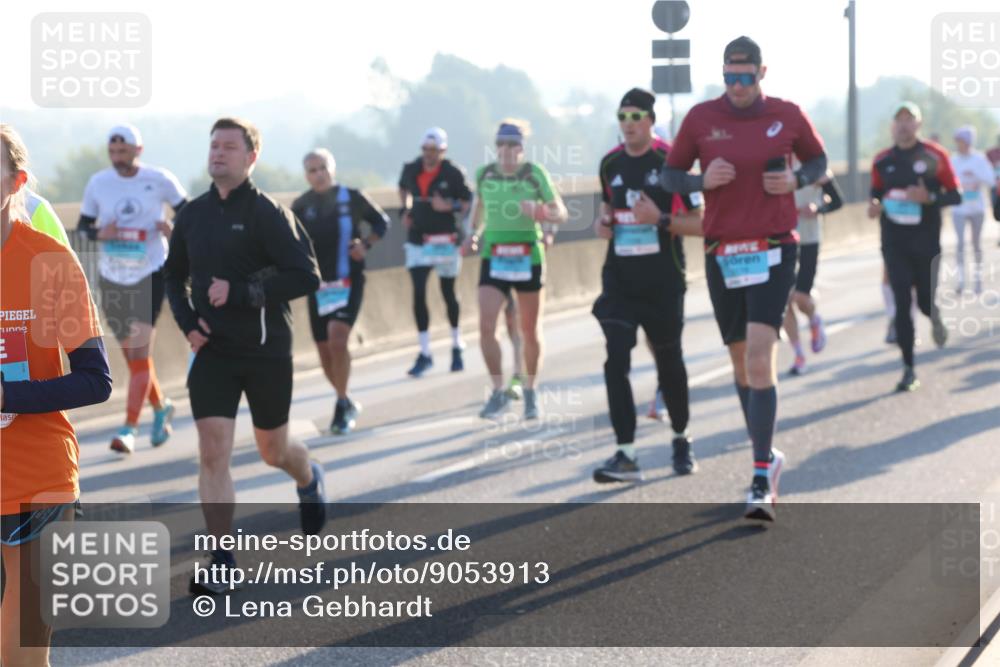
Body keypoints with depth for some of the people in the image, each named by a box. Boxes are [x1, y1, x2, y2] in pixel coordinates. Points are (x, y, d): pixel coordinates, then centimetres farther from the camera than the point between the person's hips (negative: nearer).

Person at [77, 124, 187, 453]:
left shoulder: (159, 179, -6)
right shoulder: (98, 183, 0)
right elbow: (81, 227, 7)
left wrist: (173, 229, -16)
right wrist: (99, 233, -15)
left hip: (150, 274, -4)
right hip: (112, 278, 4)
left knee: (139, 352, -11)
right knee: (132, 354, 13)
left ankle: (129, 428, -9)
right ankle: (161, 407, 36)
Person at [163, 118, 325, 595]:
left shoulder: (268, 213, -11)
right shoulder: (193, 215, 5)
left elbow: (307, 277, -18)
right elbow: (175, 275, 20)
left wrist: (240, 292, -22)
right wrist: (186, 320, 2)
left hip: (266, 352, -3)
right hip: (212, 353, 3)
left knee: (273, 450, 13)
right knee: (212, 454, -8)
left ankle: (310, 482, 49)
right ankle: (222, 563, -1)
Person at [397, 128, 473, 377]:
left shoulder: (452, 174, -9)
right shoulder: (411, 170, 2)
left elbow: (468, 202, -5)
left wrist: (450, 207, -23)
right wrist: (405, 210, 8)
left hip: (445, 240, -2)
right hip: (417, 240, 2)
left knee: (448, 293, 11)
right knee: (418, 295, -6)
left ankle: (457, 347, 28)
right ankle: (424, 354, -2)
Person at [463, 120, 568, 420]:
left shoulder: (535, 173, -6)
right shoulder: (484, 174, 1)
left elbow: (561, 213, -4)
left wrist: (540, 213, -24)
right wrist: (473, 235, 7)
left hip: (528, 258, -1)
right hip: (493, 258, 1)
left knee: (530, 331, 9)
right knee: (486, 327, -13)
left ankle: (530, 392, 27)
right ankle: (498, 392, 1)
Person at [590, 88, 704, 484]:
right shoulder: (610, 164, 7)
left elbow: (699, 224, -7)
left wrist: (660, 219, -22)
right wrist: (602, 224, 1)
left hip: (663, 283, -3)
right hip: (619, 280, 3)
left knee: (669, 363, 10)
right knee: (616, 362, -12)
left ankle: (681, 440, 33)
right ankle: (626, 455, -13)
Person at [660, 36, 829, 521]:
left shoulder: (788, 116, 1)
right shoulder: (701, 118, 2)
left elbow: (819, 160, 15)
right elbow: (670, 175, 8)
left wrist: (796, 179, -6)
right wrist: (702, 180, -13)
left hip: (773, 251, -2)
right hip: (721, 254, 3)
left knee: (760, 353, -17)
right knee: (741, 361, 11)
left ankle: (762, 479, -15)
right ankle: (768, 455, 31)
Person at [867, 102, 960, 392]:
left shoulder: (935, 156, -4)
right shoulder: (882, 160, 4)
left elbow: (955, 196, -2)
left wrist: (929, 197, -20)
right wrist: (874, 206, -6)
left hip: (926, 241, -1)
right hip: (894, 243, 1)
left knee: (925, 301, 6)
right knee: (902, 303, -7)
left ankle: (935, 318, 45)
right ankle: (909, 370, -3)